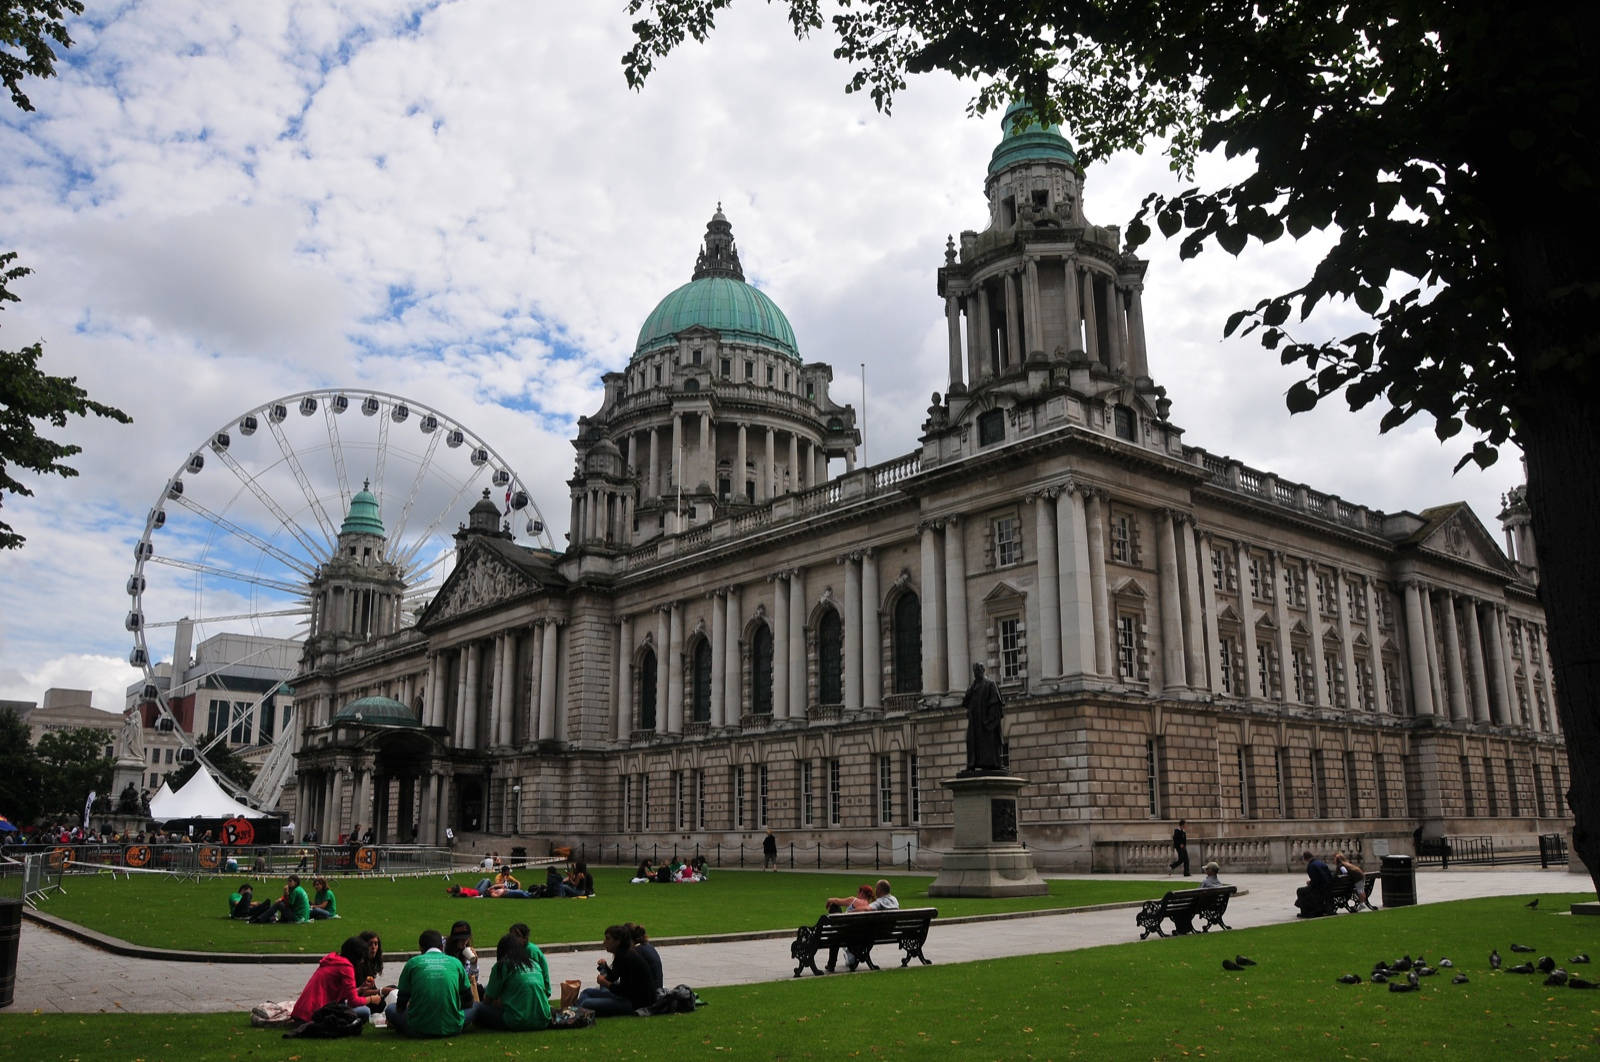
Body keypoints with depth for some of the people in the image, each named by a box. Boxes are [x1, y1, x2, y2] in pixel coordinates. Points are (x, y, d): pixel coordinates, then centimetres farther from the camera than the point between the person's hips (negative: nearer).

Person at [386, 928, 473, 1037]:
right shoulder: (456, 962, 5)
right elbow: (468, 1002, 12)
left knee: (391, 1008, 22)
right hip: (452, 1028, 1)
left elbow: (401, 1004, 9)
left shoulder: (413, 962, 4)